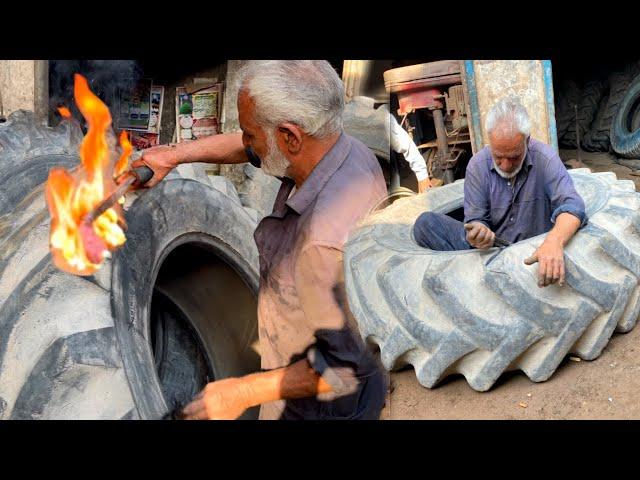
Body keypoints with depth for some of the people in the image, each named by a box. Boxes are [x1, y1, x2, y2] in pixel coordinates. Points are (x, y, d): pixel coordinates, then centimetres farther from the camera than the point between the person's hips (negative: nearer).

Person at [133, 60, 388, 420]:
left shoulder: (330, 240, -41)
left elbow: (344, 368, -31)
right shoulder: (343, 148, -13)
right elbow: (249, 148, 8)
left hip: (324, 404, -8)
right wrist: (174, 155, 13)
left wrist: (244, 392, -23)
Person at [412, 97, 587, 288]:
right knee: (425, 223, -17)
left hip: (532, 255, -1)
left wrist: (554, 241, -50)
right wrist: (478, 232, -35)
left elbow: (571, 205, -26)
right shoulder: (477, 165, -6)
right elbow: (476, 218, -7)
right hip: (489, 248, 2)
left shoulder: (545, 158, -14)